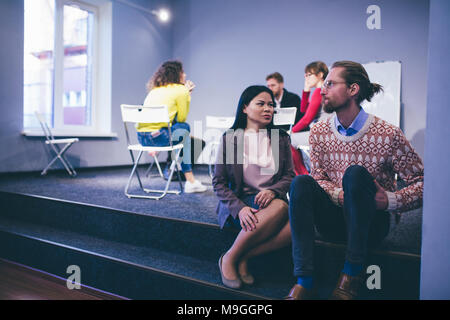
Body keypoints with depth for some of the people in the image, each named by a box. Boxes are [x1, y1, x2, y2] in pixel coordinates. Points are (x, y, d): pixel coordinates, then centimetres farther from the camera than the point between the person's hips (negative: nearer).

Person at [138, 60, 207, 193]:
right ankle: (190, 181, 25)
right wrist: (187, 95, 17)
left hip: (141, 136, 7)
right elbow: (181, 118, 6)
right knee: (184, 129, 21)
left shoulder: (155, 89, 22)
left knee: (180, 126, 27)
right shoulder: (180, 89, 2)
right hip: (157, 136, -7)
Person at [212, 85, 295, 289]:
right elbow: (218, 182, 0)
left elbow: (289, 176, 9)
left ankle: (243, 257, -18)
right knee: (280, 207, -35)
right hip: (240, 202, -3)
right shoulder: (230, 138, 4)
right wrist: (239, 208, -18)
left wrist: (272, 191, -15)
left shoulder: (281, 138, 13)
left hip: (271, 201, 3)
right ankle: (230, 258, -19)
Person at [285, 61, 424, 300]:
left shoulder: (388, 134, -10)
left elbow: (422, 183, -7)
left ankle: (352, 273, -25)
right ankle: (304, 279, -28)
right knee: (301, 182, -24)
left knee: (355, 173, -30)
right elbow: (318, 178, 2)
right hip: (333, 220, 4)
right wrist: (341, 196, -17)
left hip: (370, 222, -3)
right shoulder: (318, 132, 3)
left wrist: (390, 200, -24)